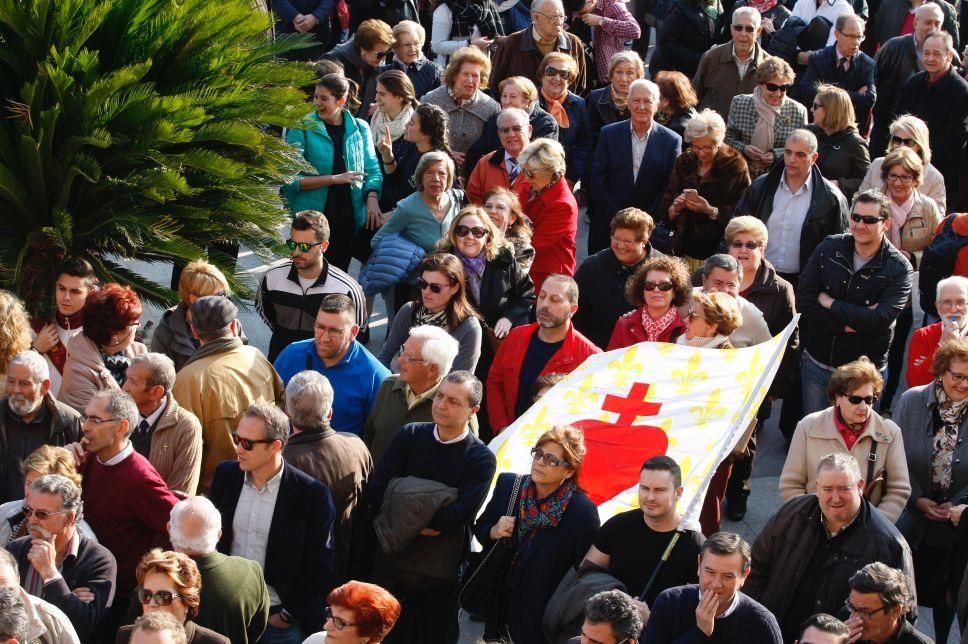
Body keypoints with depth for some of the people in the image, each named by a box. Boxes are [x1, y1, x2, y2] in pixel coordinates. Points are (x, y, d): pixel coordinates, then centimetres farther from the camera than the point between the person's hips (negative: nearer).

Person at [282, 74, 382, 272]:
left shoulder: (359, 128, 6)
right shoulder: (302, 128, -4)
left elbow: (373, 170, 10)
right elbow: (290, 179, -10)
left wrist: (372, 197, -10)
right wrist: (335, 179, -15)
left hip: (348, 218, 3)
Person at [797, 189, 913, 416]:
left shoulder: (899, 268, -12)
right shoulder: (828, 248, -3)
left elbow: (879, 319, -24)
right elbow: (803, 300, -10)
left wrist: (829, 303, -16)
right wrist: (845, 325, -19)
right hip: (817, 361, 3)